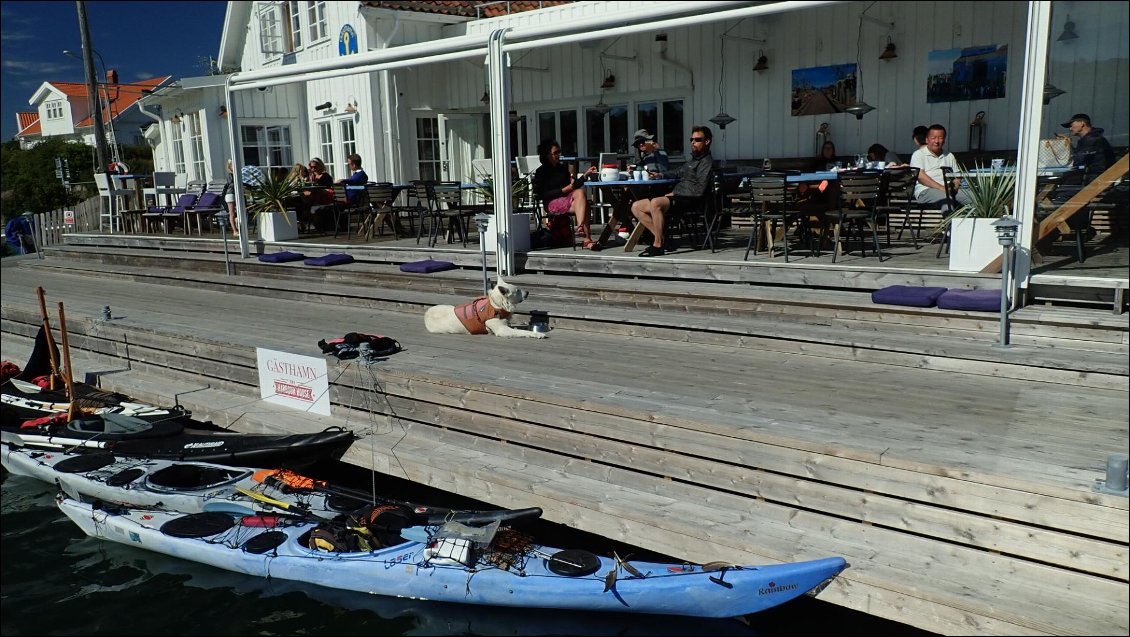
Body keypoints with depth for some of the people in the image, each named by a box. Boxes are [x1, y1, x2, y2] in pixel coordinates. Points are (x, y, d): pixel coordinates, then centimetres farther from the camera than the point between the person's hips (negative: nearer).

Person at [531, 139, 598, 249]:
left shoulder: (563, 168, 22)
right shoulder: (541, 172, 3)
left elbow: (574, 185, 20)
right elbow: (542, 195, -7)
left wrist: (586, 175, 7)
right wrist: (563, 190, -12)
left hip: (568, 198, 5)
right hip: (553, 203, -5)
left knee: (580, 192, -31)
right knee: (583, 205, -30)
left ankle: (580, 227, -44)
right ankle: (587, 239, -43)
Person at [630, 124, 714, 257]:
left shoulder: (706, 162, -5)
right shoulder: (694, 159, 24)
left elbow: (698, 190, -16)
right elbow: (679, 173, 38)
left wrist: (674, 193, -11)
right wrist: (661, 175, 20)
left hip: (688, 200, -10)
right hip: (676, 196, 10)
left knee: (655, 203, -37)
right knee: (636, 207, 2)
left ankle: (658, 246, -30)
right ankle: (661, 237, -7)